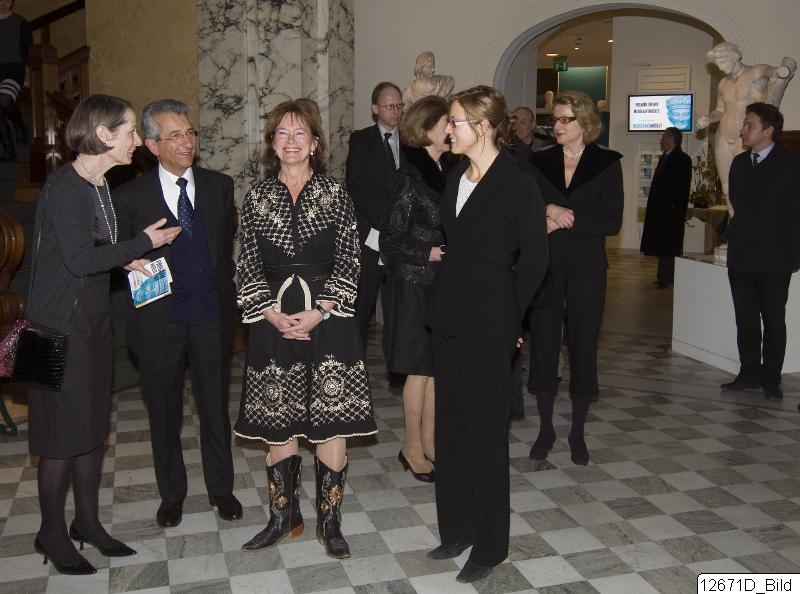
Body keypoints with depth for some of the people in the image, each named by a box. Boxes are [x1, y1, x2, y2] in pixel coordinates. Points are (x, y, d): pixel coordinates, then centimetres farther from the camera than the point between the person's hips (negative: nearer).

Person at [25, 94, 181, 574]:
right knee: (64, 431, 2)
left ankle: (87, 521, 28)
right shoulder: (64, 186, -16)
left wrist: (128, 259, 1)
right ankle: (53, 533, 18)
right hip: (61, 323, -8)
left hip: (95, 319, 8)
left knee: (94, 423, 14)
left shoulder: (101, 186, 9)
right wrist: (145, 241, -14)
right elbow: (79, 258, -22)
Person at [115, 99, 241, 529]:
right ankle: (171, 492, 32)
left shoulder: (219, 186, 3)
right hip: (161, 320, -1)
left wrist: (223, 294, 2)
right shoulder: (132, 195, -3)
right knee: (164, 412, 13)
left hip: (212, 316, 1)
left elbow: (229, 246, 7)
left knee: (216, 407, 12)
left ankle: (221, 488, 30)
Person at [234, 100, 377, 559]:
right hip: (274, 321, 2)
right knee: (279, 423, 8)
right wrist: (273, 315, -8)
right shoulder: (257, 197, 7)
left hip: (328, 318, -1)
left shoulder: (335, 194, 2)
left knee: (333, 422, 0)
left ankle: (330, 521, 15)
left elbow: (349, 262, -2)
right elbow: (249, 267, 5)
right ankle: (284, 517, 24)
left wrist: (319, 312, -12)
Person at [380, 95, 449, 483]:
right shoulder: (410, 176, -12)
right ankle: (412, 446, 18)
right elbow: (390, 240, -12)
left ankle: (428, 440, 24)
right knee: (420, 368, 3)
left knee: (437, 366, 11)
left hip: (443, 283, 6)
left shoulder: (444, 173, 8)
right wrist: (429, 253, -18)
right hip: (416, 283, -6)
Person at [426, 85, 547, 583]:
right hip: (449, 319, 8)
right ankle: (457, 529, 30)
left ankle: (489, 545, 18)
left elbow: (535, 257, -9)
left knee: (485, 433, 2)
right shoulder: (456, 179, 11)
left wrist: (508, 316, -4)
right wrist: (446, 305, 11)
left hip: (488, 327, -8)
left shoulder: (518, 184, -12)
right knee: (451, 427, 14)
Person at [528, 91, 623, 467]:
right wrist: (548, 210, -14)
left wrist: (567, 219, -13)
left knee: (583, 347, 4)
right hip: (545, 266, 2)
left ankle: (578, 432, 19)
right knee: (543, 345, 3)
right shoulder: (539, 162, 7)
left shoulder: (606, 163, 0)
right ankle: (545, 429, 18)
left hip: (586, 267, -2)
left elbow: (612, 221, -7)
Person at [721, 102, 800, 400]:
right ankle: (749, 373, 18)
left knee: (774, 320, 4)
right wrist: (735, 235, 10)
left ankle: (771, 378, 12)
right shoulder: (739, 163, 11)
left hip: (774, 260, -5)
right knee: (745, 319, 9)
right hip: (740, 257, 5)